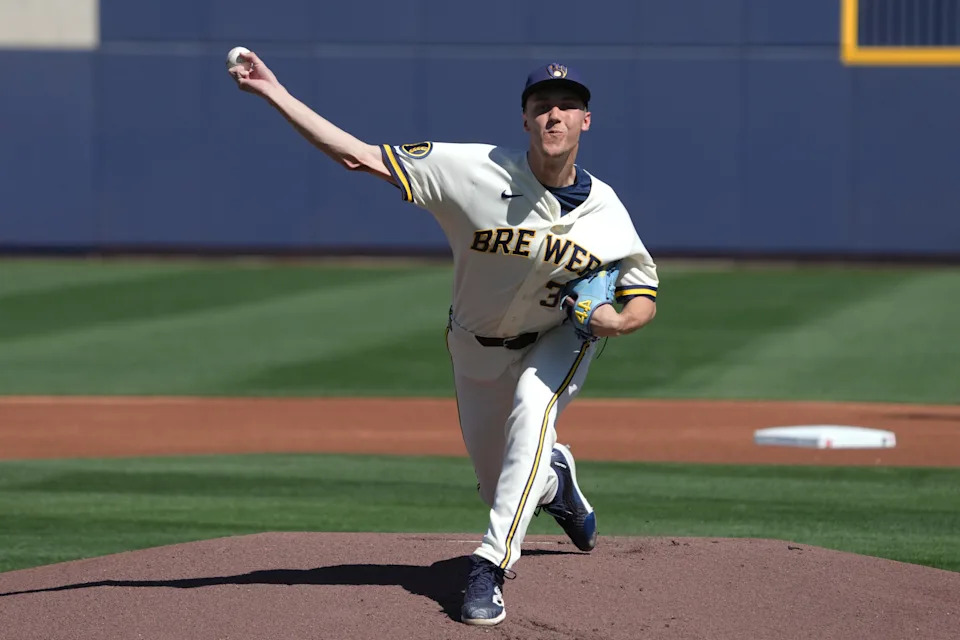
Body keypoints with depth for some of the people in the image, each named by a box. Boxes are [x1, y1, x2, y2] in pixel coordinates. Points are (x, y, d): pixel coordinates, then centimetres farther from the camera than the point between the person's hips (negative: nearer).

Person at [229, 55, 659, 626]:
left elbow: (645, 299, -9)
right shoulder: (475, 171, -27)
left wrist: (618, 321, -34)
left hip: (560, 337, -1)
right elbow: (362, 156, -30)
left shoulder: (604, 210, -21)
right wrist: (276, 93, -38)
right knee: (499, 486, 12)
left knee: (532, 405, -33)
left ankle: (493, 564, -30)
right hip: (478, 345, 1)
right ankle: (555, 476, 51)